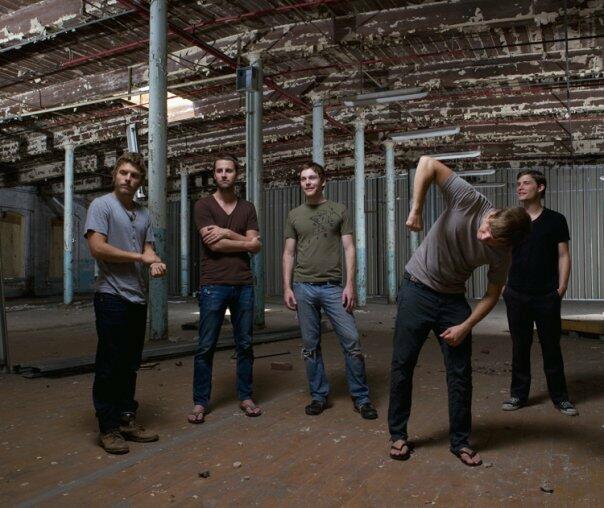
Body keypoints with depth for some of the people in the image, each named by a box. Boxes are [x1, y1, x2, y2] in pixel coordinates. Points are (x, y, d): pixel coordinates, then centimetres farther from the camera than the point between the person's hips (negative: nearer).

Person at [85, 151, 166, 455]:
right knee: (109, 366, -1)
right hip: (112, 296, -6)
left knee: (130, 365, 12)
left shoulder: (143, 214, 16)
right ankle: (108, 428, 8)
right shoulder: (101, 205, -3)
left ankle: (127, 419, 22)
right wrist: (141, 257, -9)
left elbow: (148, 248, 11)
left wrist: (155, 262, -14)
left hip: (138, 299, 6)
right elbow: (97, 247, -14)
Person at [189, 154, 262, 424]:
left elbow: (255, 247, 2)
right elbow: (214, 244, -10)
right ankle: (200, 402, 11)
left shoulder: (247, 208, 12)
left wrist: (227, 232, -8)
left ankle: (245, 397, 21)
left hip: (244, 285, 3)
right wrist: (246, 241, -3)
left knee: (245, 344, 9)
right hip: (213, 286, -3)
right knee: (206, 347, 1)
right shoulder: (204, 206, 2)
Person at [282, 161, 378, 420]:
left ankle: (361, 398, 8)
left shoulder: (339, 211, 6)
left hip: (333, 287, -2)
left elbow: (349, 249, 2)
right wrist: (287, 287, 2)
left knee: (352, 342, -5)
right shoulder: (294, 215, 11)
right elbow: (288, 253, 12)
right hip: (304, 287, 2)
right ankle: (319, 396, 19)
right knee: (310, 345, 6)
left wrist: (350, 285, -7)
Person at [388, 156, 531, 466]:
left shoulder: (501, 254, -12)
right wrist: (416, 210, -32)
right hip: (417, 290, -2)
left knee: (460, 372, 3)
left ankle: (460, 441, 20)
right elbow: (427, 163, -26)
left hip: (453, 299, 3)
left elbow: (492, 294, 0)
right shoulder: (469, 200, -22)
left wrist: (466, 326, -9)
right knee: (402, 364, 2)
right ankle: (398, 434, 17)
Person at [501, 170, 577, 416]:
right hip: (516, 295, 2)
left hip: (547, 296, -2)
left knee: (552, 347, 5)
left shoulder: (555, 220, 3)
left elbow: (563, 256, 2)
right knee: (520, 346, 8)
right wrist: (502, 285, 3)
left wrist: (561, 289, -5)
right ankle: (518, 393, 18)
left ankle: (559, 396, 17)